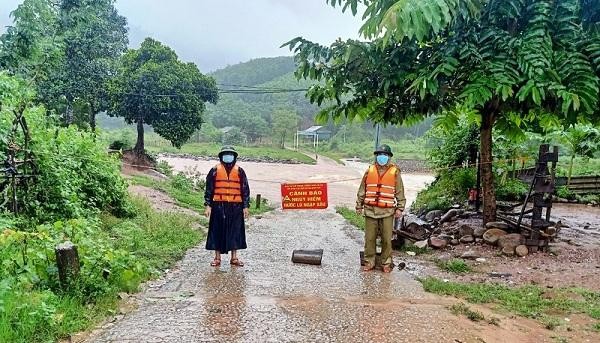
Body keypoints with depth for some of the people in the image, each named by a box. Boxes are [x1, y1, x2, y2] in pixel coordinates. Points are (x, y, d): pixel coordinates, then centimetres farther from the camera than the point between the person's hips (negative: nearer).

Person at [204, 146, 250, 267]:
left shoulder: (239, 171, 7)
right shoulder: (215, 171, 4)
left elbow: (245, 190, 8)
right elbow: (209, 189, 5)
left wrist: (246, 206, 3)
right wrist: (208, 205, -2)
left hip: (235, 207, 1)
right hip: (218, 206, -1)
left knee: (235, 231, 5)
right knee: (218, 231, 4)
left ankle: (234, 257, 16)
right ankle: (217, 257, 15)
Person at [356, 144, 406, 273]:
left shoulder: (395, 172, 1)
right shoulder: (369, 171, 6)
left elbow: (400, 192, 3)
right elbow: (362, 190, 11)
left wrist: (400, 208, -1)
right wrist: (359, 206, 10)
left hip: (387, 211, -2)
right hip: (370, 210, 2)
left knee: (387, 239, 4)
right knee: (369, 238, 7)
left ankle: (386, 263, 17)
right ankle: (369, 261, 19)